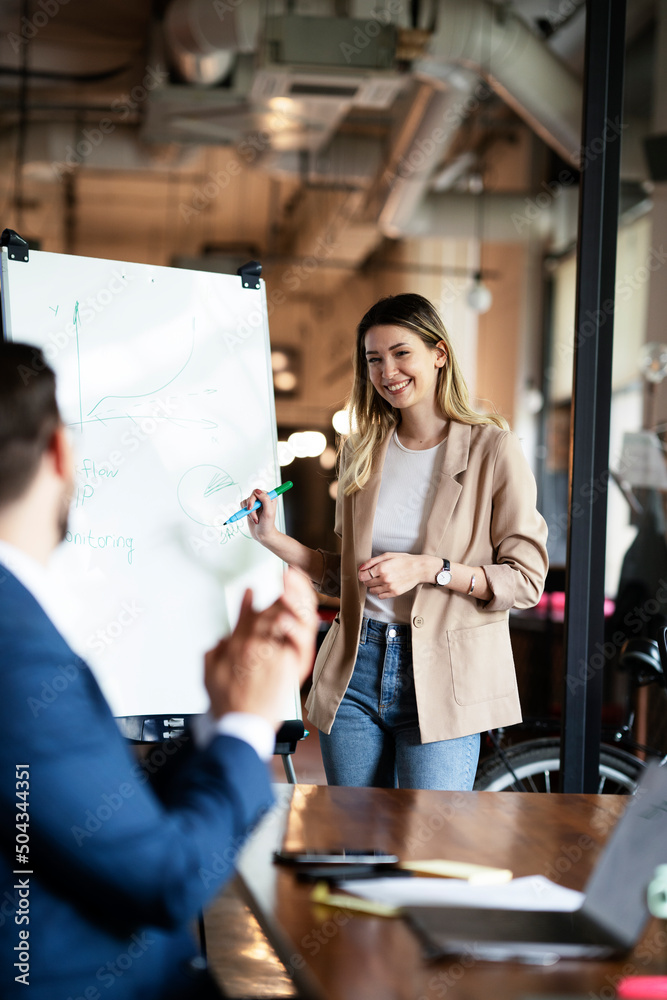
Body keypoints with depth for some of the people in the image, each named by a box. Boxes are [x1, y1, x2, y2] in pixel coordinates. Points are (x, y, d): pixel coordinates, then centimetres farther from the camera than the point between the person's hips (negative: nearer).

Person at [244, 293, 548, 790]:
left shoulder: (492, 449, -4)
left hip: (441, 681, -4)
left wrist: (427, 569, -17)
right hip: (355, 671, 4)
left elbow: (526, 579, -7)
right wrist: (273, 537, 6)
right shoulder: (361, 453, 12)